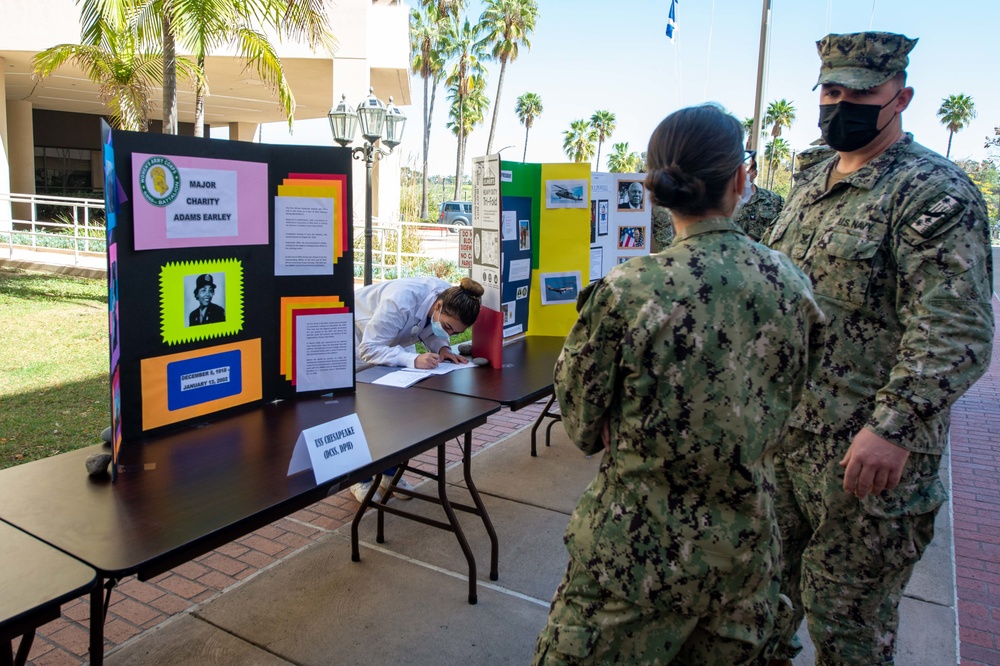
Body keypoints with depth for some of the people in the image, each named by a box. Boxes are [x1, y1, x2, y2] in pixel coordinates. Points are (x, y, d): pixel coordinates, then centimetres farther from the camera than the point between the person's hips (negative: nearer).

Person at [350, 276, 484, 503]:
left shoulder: (451, 300, -23)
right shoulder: (401, 302, -43)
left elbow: (428, 331, -5)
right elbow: (368, 349, -38)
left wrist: (441, 348, -26)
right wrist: (412, 360, -49)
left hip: (390, 341, 6)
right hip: (358, 338, -6)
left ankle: (390, 473, 17)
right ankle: (360, 479, 12)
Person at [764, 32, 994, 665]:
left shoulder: (935, 192, -13)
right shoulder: (811, 185, 13)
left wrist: (895, 427, -30)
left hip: (865, 453, -7)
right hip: (783, 431, 8)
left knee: (846, 613, 8)